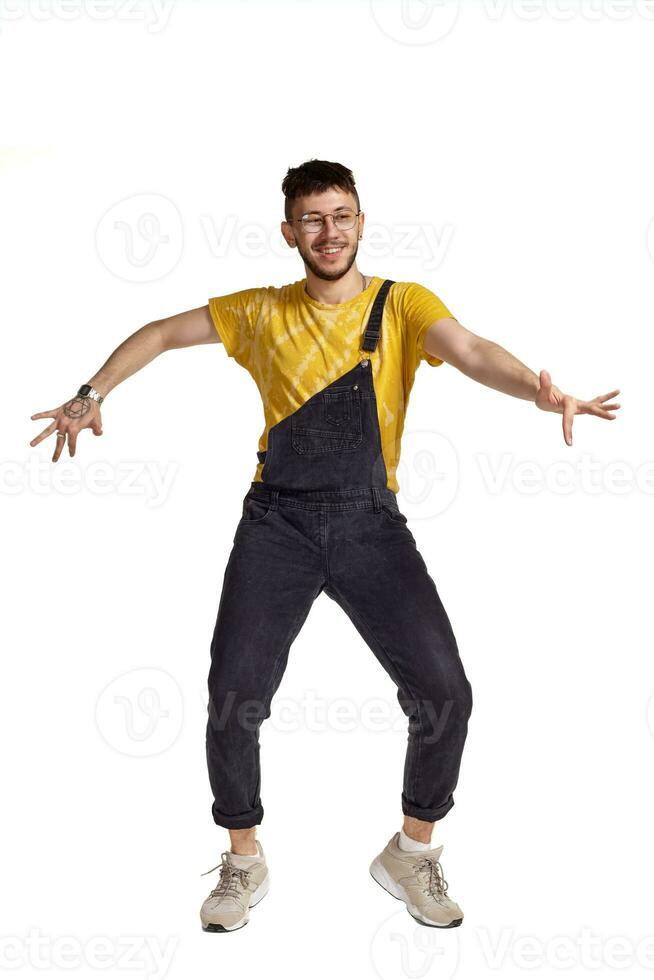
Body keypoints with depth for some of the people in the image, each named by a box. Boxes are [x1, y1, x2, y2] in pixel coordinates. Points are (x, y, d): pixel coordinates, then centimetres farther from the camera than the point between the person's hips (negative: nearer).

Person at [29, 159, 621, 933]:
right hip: (278, 522, 1)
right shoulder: (262, 312, 10)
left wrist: (542, 392, -37)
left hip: (371, 526, -1)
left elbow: (472, 352, -17)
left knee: (444, 693, -11)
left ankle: (412, 854, 15)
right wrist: (91, 394, 6)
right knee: (233, 699, -10)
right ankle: (244, 861, 17)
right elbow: (161, 334, 19)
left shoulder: (403, 304, 3)